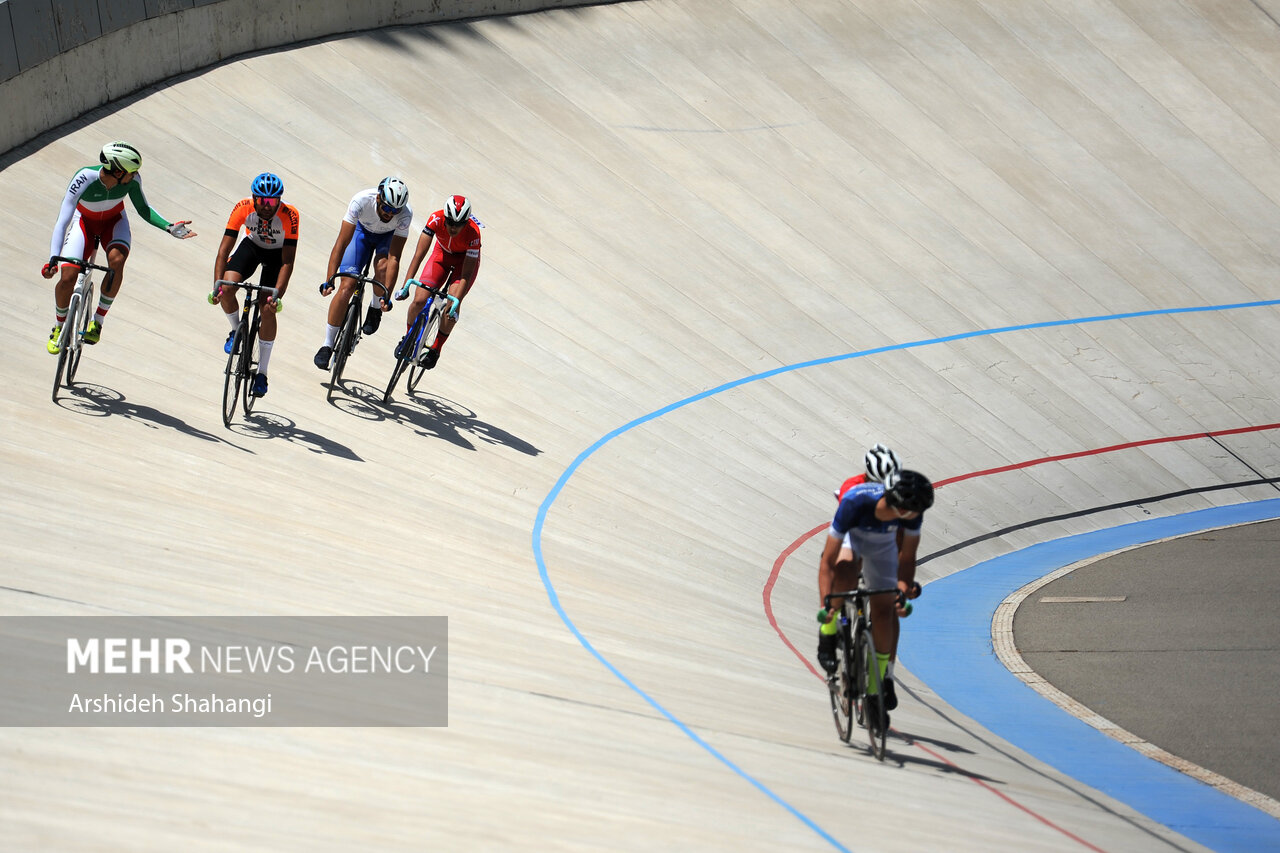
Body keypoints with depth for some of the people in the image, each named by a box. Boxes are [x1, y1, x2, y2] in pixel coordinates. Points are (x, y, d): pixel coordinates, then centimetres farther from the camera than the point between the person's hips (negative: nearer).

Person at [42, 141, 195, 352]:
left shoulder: (132, 179, -26)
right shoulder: (84, 179, -36)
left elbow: (143, 208, -7)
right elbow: (62, 221, -37)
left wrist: (169, 227, -21)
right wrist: (53, 259, -48)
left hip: (114, 222, 2)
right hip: (85, 222, -1)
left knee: (117, 260, -31)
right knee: (68, 277, -18)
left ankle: (98, 321, -13)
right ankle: (60, 326, 12)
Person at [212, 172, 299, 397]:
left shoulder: (289, 215, -34)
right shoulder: (243, 208, -29)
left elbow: (288, 261, -31)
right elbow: (224, 249, -27)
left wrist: (277, 295, -40)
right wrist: (217, 284, -37)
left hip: (278, 253, -2)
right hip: (252, 246, 2)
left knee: (268, 308, -15)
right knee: (227, 288, -25)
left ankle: (262, 373, -2)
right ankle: (236, 330, 7)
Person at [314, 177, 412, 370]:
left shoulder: (405, 214, -36)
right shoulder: (361, 200, -38)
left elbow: (394, 258, -36)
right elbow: (342, 243, -37)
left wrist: (386, 295, -43)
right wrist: (329, 279, -44)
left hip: (389, 236, 0)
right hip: (363, 230, 0)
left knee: (382, 266, -33)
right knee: (348, 284, -14)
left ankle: (375, 310, -3)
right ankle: (327, 345, -4)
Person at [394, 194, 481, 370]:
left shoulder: (473, 232, -36)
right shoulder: (436, 219, -33)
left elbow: (466, 275, -35)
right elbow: (419, 253, -33)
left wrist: (455, 302, -45)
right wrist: (407, 283, -41)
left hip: (466, 258, -2)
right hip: (442, 254, 2)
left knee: (452, 303, -25)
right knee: (419, 300, -13)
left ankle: (436, 348, -4)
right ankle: (407, 338, 16)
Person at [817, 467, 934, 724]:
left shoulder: (912, 511, -33)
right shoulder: (855, 502, -42)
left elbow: (907, 558, -18)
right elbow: (828, 560, -38)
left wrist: (905, 587, -32)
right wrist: (825, 604, -43)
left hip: (882, 545, 2)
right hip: (849, 538, -2)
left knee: (884, 610, -4)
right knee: (846, 572, -35)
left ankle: (882, 678, 14)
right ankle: (827, 635, -13)